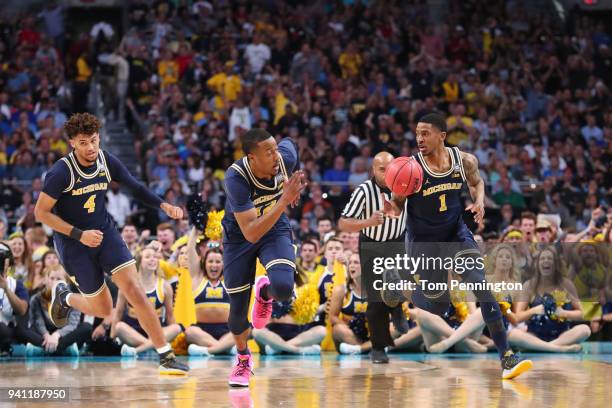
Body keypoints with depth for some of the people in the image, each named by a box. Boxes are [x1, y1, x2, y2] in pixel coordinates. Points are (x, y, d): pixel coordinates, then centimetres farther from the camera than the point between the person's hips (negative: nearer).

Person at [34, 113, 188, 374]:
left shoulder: (107, 161, -6)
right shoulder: (61, 172, -20)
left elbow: (135, 188, 6)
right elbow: (41, 212, -15)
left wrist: (163, 205, -11)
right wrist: (79, 234, -21)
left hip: (106, 234, 4)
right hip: (75, 244, -3)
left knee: (135, 291, -13)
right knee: (103, 309, 4)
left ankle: (166, 357, -11)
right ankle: (63, 297, 38)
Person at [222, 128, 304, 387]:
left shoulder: (286, 156, -25)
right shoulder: (236, 178, -36)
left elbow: (289, 142, 4)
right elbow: (251, 233, -41)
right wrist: (284, 200, -48)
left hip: (275, 229, 2)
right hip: (239, 236, -2)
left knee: (283, 288, -26)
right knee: (238, 308, 6)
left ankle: (265, 292, 13)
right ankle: (243, 358, 38)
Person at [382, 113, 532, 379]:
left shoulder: (465, 161, -10)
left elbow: (476, 182, 12)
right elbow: (398, 204, -9)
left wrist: (479, 201, -10)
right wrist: (392, 210, -34)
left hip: (456, 232, 2)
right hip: (423, 240, -2)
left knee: (482, 286, -15)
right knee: (437, 305, 7)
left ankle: (506, 356, -15)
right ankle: (394, 276, 40)